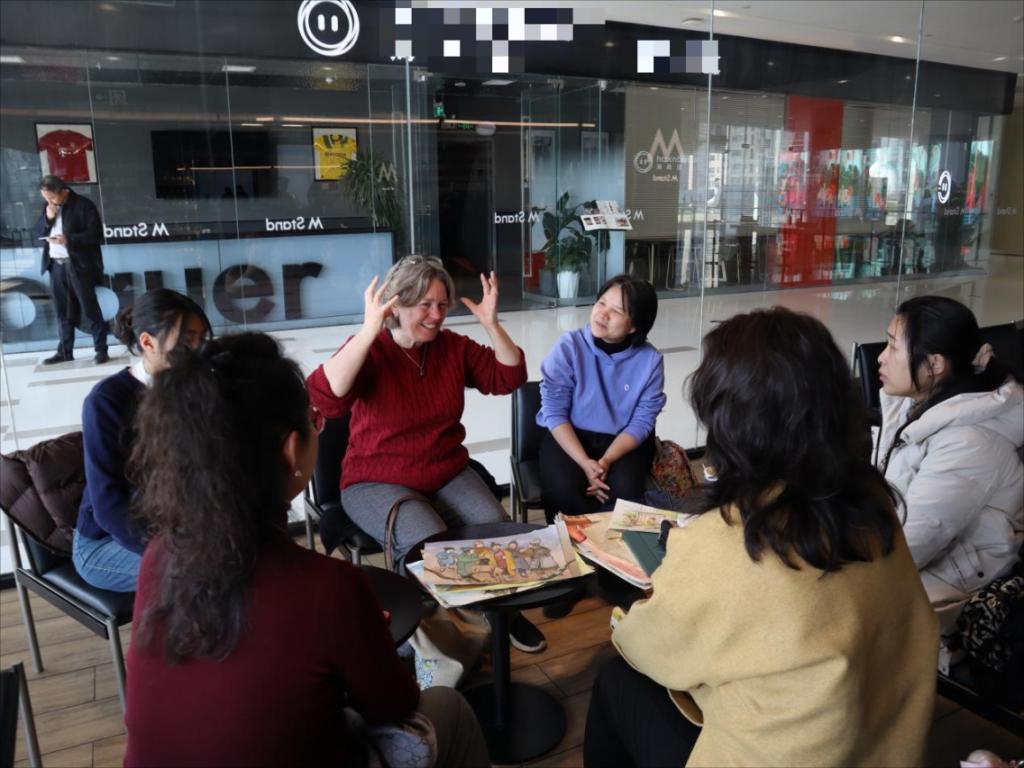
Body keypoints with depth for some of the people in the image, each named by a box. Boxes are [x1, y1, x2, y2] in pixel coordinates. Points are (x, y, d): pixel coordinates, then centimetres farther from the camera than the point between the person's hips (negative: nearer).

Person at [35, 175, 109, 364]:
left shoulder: (83, 205, -8)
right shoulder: (48, 207, 13)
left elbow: (96, 235, -13)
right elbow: (38, 232, 14)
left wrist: (68, 240, -22)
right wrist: (47, 218, -4)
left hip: (78, 265, -6)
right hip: (56, 265, 6)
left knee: (90, 308, -3)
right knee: (63, 312, 11)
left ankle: (101, 350, 2)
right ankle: (65, 351, 19)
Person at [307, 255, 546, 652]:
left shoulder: (454, 347, 3)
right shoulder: (368, 351, -12)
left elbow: (509, 377, 1)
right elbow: (324, 399, -31)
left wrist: (492, 324, -12)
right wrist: (369, 330, -37)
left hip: (448, 473, 5)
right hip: (378, 482, -4)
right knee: (429, 543, -31)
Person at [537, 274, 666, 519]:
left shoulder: (650, 360, -9)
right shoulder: (569, 347, -13)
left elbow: (642, 421, -6)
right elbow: (554, 412, -12)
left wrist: (607, 460, -21)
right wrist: (584, 463, -22)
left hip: (622, 442, 1)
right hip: (569, 437, -1)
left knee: (626, 489, -26)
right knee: (563, 490, -28)